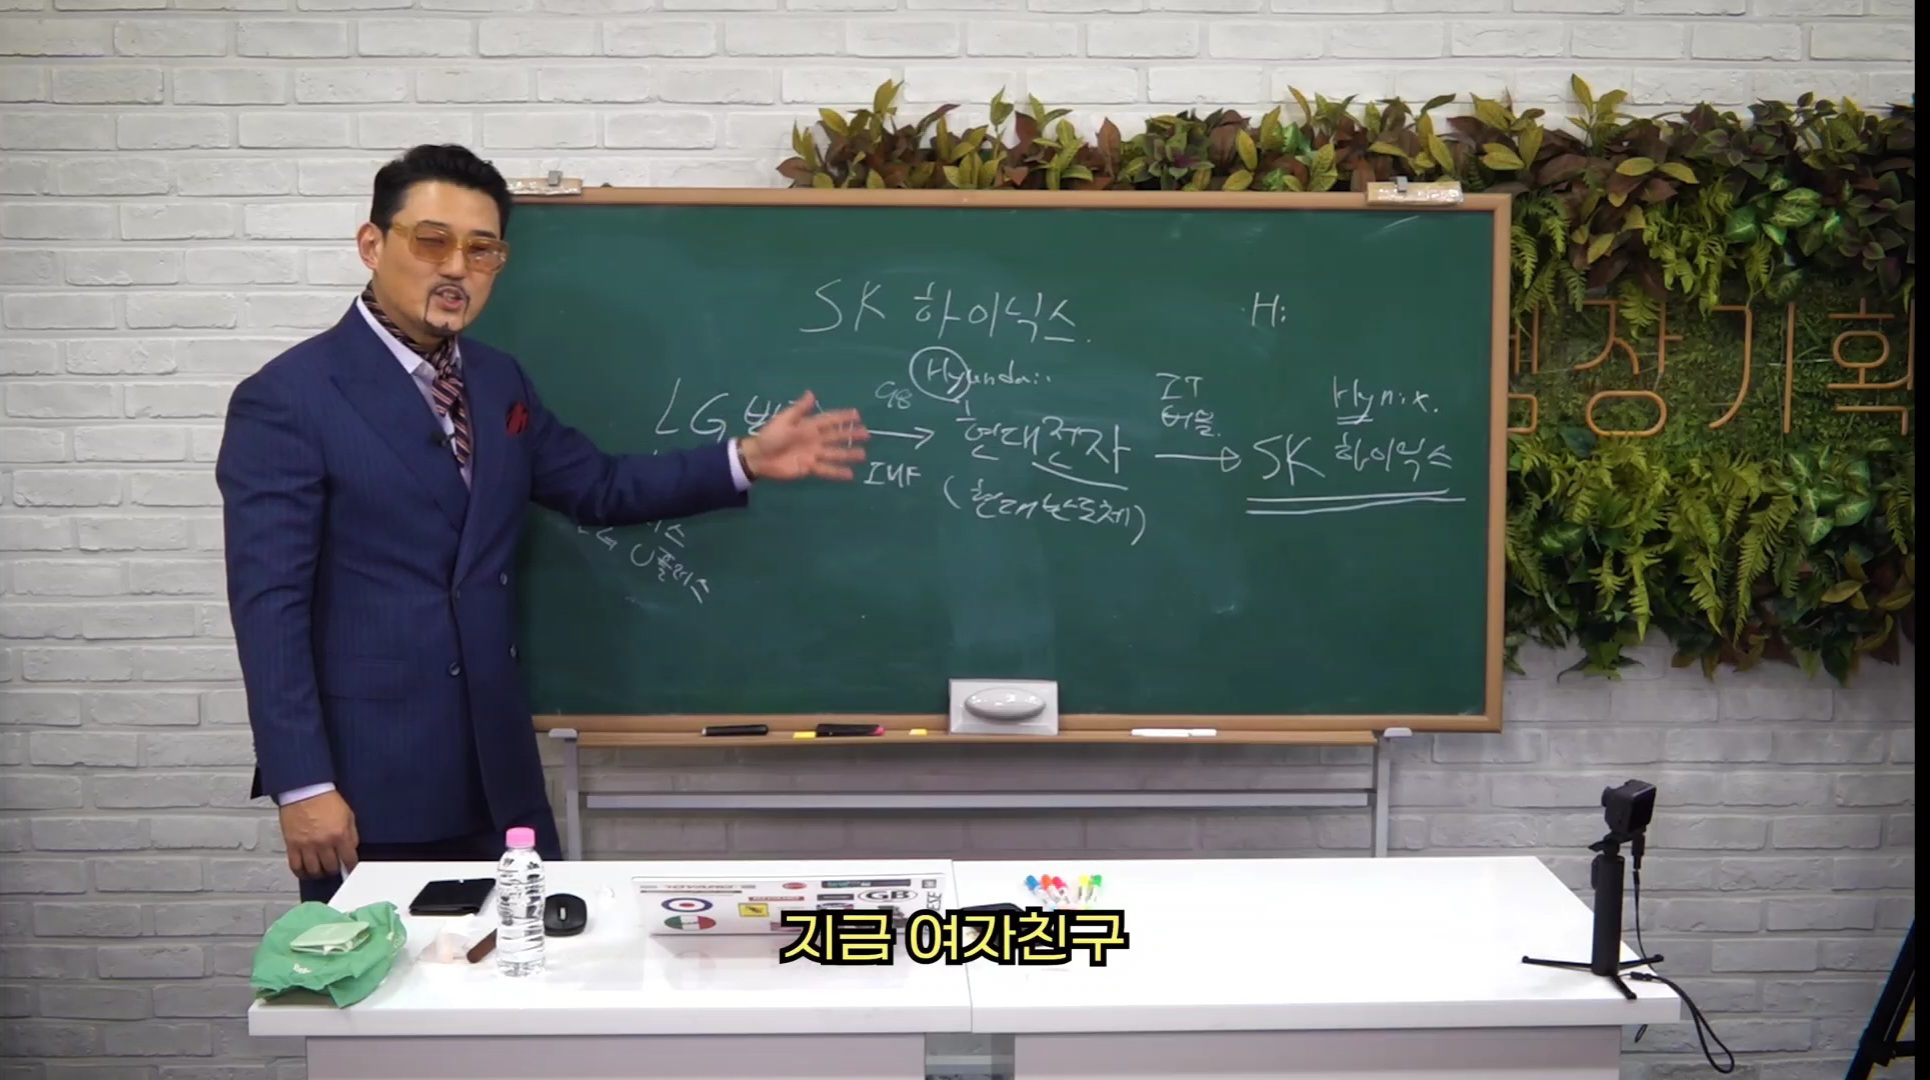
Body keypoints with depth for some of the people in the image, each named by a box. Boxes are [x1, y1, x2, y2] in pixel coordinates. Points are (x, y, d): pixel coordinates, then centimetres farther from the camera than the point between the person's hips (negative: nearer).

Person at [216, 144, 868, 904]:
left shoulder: (497, 381, 9)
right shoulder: (287, 399, -12)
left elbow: (598, 488, 16)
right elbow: (269, 603, -15)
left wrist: (744, 461, 5)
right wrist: (302, 784, -19)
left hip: (495, 768, 6)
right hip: (367, 777, -6)